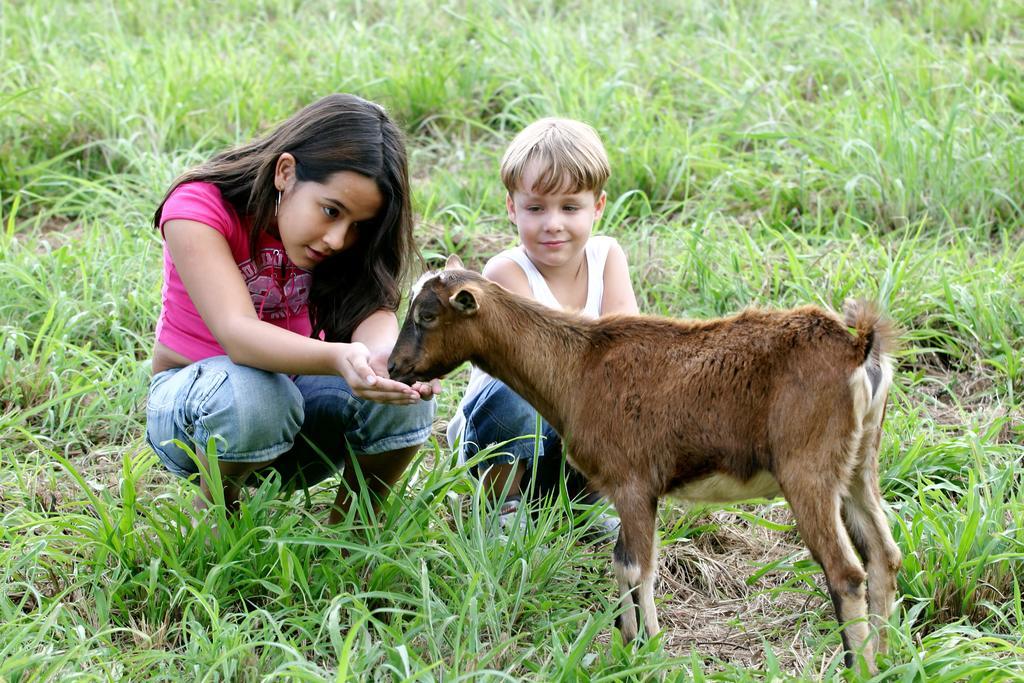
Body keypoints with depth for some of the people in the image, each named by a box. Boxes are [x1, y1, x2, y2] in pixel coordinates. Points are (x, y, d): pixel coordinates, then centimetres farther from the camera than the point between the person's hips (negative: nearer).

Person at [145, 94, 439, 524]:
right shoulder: (199, 207, -22)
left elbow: (373, 309, -22)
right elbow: (237, 332, -35)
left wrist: (387, 354, -48)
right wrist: (338, 358, -54)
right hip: (193, 398, -4)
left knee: (404, 395, -27)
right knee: (253, 393, -39)